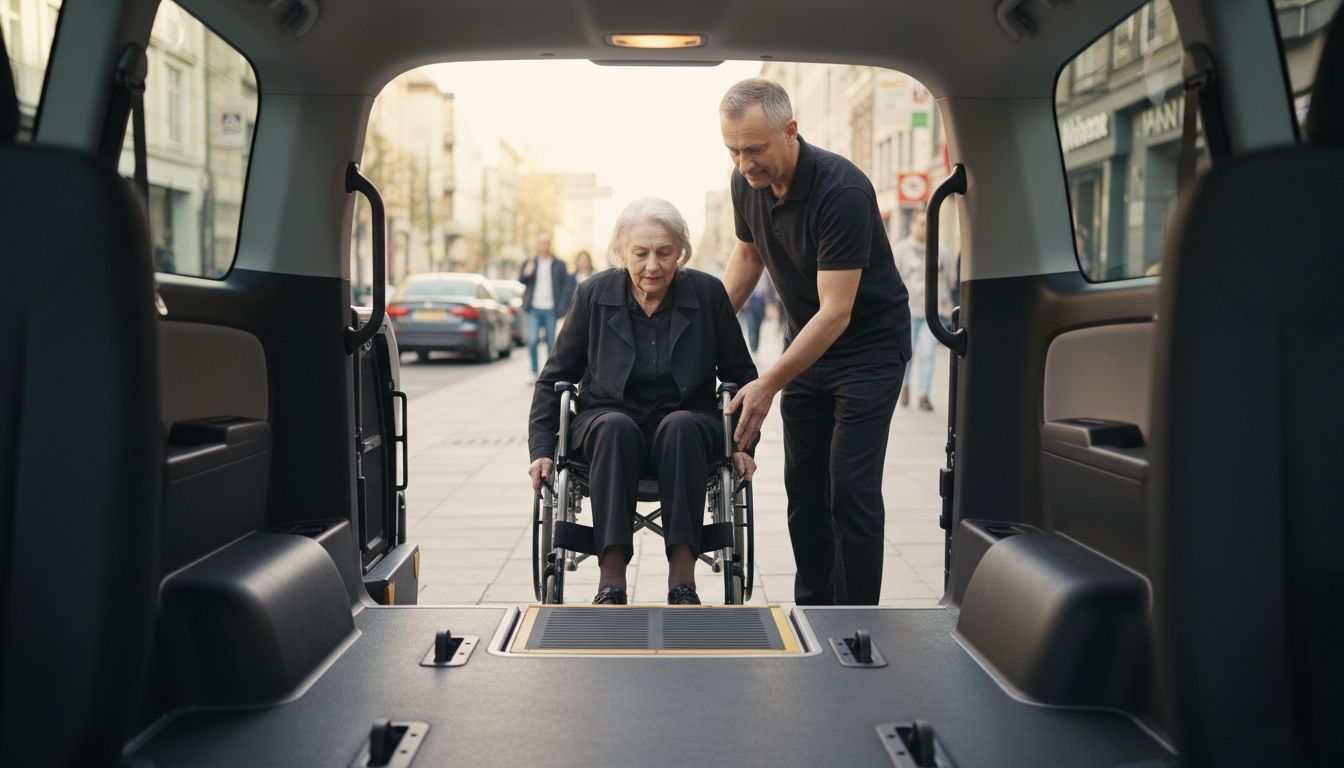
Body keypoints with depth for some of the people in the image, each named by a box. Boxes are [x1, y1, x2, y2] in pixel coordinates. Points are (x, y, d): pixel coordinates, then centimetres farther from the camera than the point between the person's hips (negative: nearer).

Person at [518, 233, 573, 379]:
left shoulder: (559, 265, 6)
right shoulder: (530, 263, 11)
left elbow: (566, 287, 4)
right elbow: (521, 281, 7)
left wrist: (562, 308, -5)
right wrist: (526, 274, -16)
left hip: (551, 309, -1)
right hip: (534, 308, 1)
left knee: (551, 343, 4)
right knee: (532, 340, -10)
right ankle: (534, 372, 0)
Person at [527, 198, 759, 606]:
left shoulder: (708, 293, -3)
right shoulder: (594, 294, -2)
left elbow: (741, 374, 9)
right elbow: (554, 377, 7)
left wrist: (744, 443, -2)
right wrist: (541, 449, -3)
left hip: (685, 422, 0)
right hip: (609, 417, 0)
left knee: (680, 427, -35)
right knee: (616, 428, -35)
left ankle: (682, 577, -36)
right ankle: (611, 578, -35)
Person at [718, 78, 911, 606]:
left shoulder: (842, 191, -29)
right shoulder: (748, 182, -6)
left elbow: (835, 312, -30)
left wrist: (768, 384, -33)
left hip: (869, 346, -7)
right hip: (807, 344, 7)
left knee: (851, 488, -11)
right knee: (803, 485, 8)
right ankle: (812, 609, 21)